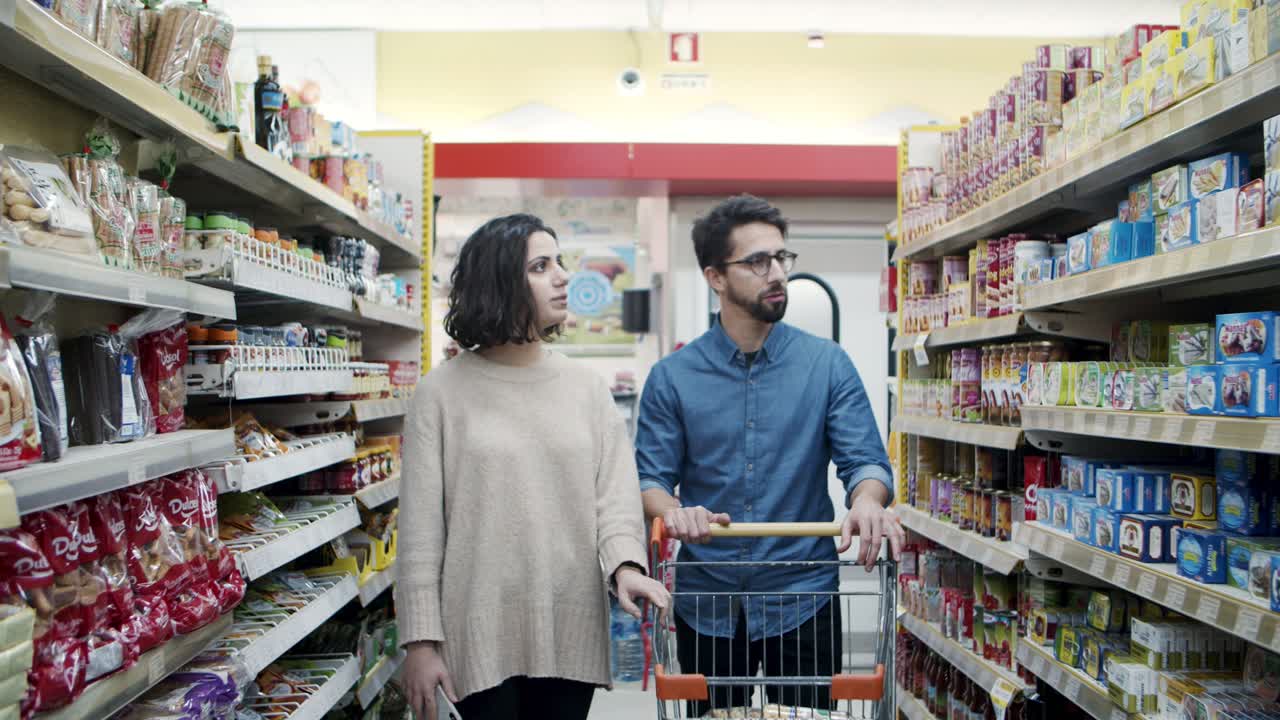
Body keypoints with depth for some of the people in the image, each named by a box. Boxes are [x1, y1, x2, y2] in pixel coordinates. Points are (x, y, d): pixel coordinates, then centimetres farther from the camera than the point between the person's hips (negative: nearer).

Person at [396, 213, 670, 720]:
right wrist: (421, 640, -6)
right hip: (482, 635, -2)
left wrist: (625, 564, -20)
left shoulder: (588, 388, 5)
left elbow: (616, 495, 0)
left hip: (572, 633, 3)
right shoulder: (443, 392, -3)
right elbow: (420, 529, -3)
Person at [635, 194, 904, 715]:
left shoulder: (827, 364, -2)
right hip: (706, 603, 1)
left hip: (803, 599, 0)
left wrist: (867, 501, -29)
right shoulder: (672, 377, -2)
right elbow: (650, 476, -3)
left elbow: (864, 458, -6)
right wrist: (673, 511, -26)